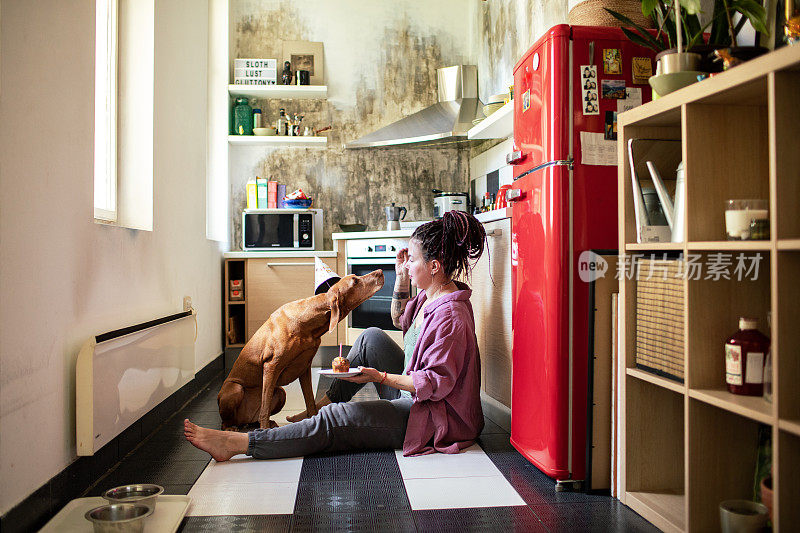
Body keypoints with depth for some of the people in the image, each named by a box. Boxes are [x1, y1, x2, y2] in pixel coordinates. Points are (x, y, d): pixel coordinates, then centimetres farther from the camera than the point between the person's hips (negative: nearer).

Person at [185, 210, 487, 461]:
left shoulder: (449, 316, -26)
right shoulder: (431, 295, 5)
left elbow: (436, 383, -27)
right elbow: (401, 320, 22)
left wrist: (381, 377, -23)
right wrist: (402, 278, 8)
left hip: (436, 418, -10)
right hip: (414, 396, 10)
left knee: (333, 420, -15)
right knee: (372, 338, 10)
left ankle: (236, 444, -11)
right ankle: (321, 406, 15)